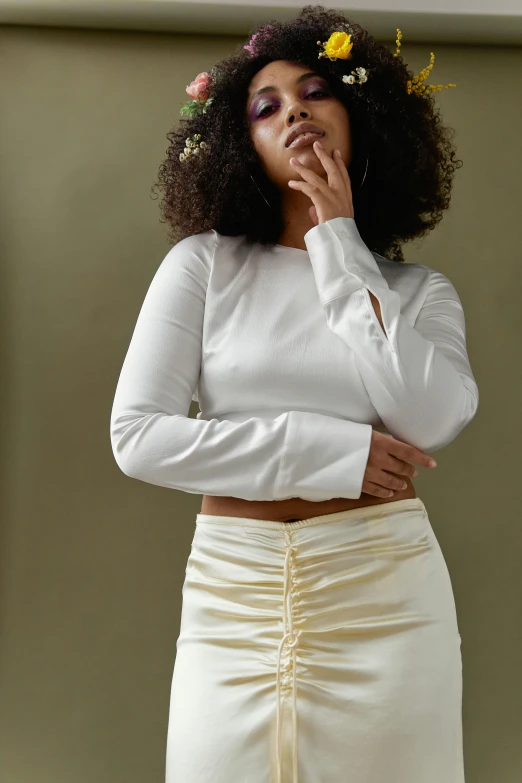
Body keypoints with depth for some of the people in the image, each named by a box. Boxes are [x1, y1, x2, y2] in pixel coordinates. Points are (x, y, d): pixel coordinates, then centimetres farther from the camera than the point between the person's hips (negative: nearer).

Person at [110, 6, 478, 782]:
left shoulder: (420, 289, 6)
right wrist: (331, 452, -12)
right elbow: (138, 435, -7)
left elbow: (434, 420, -13)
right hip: (236, 595, -1)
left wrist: (342, 245, -8)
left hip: (388, 590, 1)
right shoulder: (203, 263, 1)